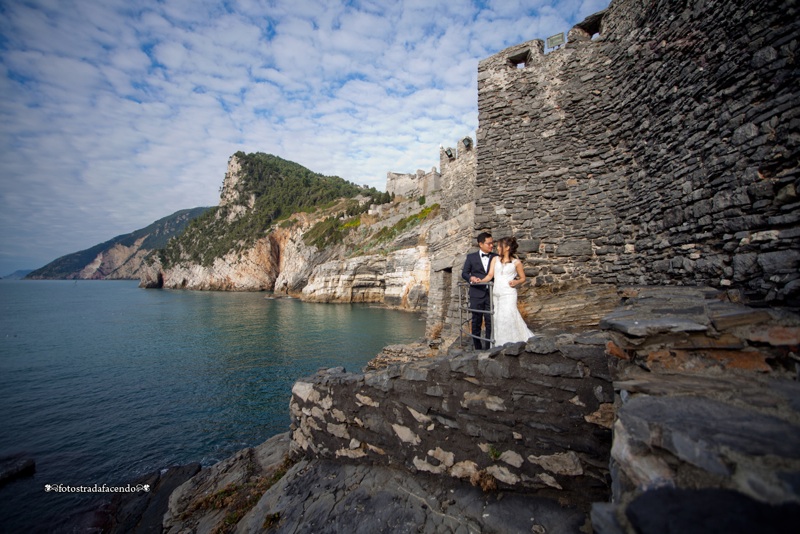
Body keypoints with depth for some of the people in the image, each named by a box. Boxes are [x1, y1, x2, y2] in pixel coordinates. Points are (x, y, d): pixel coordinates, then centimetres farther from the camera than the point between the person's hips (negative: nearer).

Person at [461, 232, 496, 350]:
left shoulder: (495, 257, 8)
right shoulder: (471, 257, 5)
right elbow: (464, 273, 4)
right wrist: (471, 278, -15)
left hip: (491, 294, 1)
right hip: (476, 294, -1)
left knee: (490, 322, 1)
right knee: (476, 322, 7)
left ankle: (489, 348, 11)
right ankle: (477, 347, 19)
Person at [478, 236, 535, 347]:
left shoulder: (516, 262, 4)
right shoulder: (495, 259, 12)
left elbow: (523, 278, 12)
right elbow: (490, 275, 4)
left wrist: (516, 282, -9)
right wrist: (480, 281, -14)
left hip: (509, 293, -4)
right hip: (496, 294, 4)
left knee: (507, 317, -13)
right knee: (498, 318, 3)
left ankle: (512, 344, -1)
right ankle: (500, 345, 10)